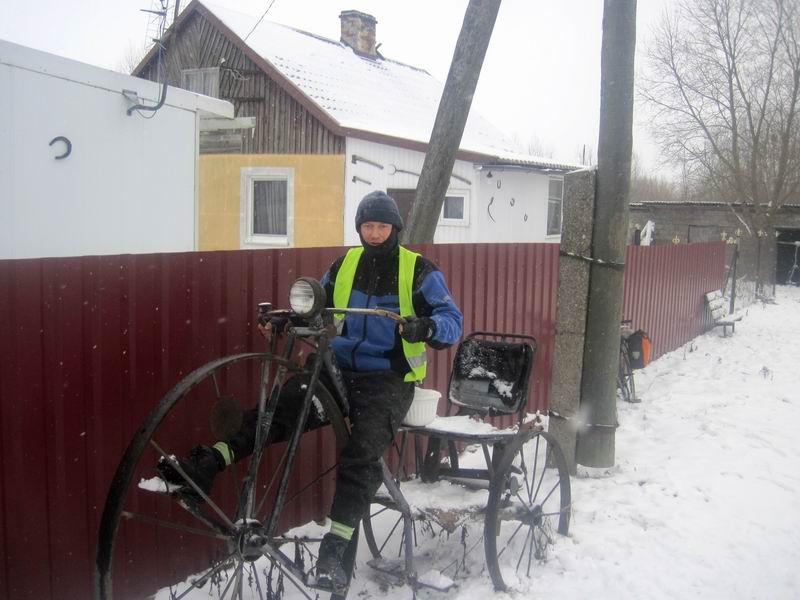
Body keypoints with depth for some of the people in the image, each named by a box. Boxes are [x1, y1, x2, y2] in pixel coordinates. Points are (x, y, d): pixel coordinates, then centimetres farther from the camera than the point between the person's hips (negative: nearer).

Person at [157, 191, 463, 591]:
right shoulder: (345, 264, 11)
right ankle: (204, 466, -17)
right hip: (338, 370, 4)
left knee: (361, 456, -24)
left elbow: (451, 320, -8)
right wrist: (282, 322, -2)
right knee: (274, 410, -18)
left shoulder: (418, 269, -2)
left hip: (387, 382, -4)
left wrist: (427, 326, -32)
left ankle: (333, 551, -20)